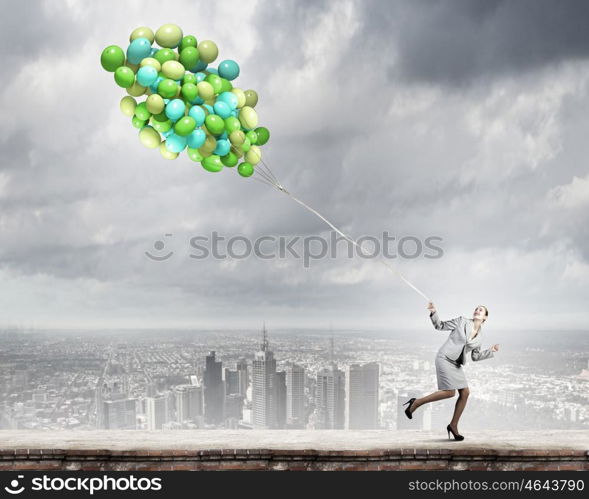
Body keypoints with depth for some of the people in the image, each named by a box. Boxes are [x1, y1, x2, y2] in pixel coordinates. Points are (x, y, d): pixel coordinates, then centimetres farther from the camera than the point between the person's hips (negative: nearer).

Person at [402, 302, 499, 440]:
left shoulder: (479, 335, 11)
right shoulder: (462, 321, -4)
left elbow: (475, 356, 16)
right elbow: (440, 326, 1)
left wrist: (490, 351, 6)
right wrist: (433, 313, -14)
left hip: (456, 364, 7)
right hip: (445, 358, -7)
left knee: (465, 393, -2)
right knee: (450, 392, -16)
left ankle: (453, 425, 10)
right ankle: (416, 403, -2)